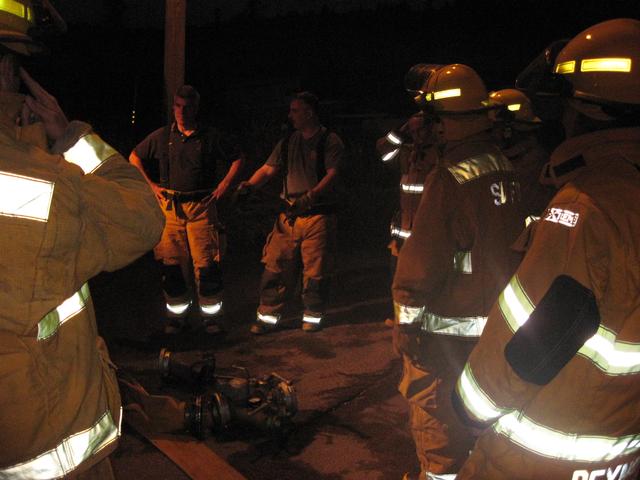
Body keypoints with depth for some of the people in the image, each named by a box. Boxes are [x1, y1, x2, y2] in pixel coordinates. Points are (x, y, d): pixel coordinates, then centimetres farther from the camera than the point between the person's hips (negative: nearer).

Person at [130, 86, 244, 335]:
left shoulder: (211, 137, 2)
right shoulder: (161, 136, 7)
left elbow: (238, 157, 14)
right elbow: (134, 157, 20)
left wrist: (225, 183, 4)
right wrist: (151, 185, 11)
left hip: (201, 206, -2)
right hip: (170, 207, 2)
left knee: (207, 263, -5)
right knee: (172, 264, 3)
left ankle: (211, 316, 8)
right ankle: (176, 316, 16)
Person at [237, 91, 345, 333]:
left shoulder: (330, 141, -2)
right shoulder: (288, 143, 15)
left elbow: (332, 174, -13)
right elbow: (268, 168, 10)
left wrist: (311, 195, -29)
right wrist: (249, 184, -10)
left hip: (319, 215, -4)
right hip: (289, 215, 5)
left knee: (316, 270, 2)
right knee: (275, 266, 2)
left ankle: (313, 316, 19)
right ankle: (267, 316, 11)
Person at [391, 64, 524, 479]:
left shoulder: (449, 179, -22)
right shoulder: (507, 168, 1)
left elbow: (424, 256, -21)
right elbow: (513, 239, 10)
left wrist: (406, 319, -14)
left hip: (446, 324, -8)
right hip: (495, 315, 8)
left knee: (433, 405, 8)